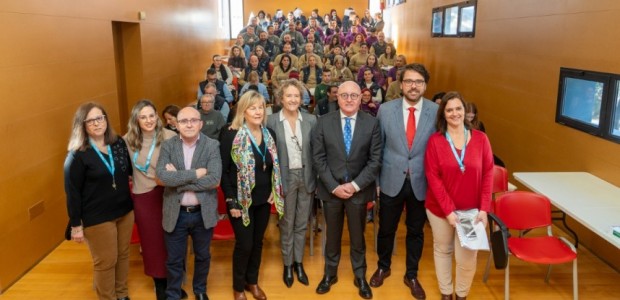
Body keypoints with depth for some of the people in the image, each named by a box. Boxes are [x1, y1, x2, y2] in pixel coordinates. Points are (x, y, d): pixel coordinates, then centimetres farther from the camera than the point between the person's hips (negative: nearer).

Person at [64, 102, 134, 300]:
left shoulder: (119, 143, 0)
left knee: (123, 255, 18)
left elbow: (130, 170, 14)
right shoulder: (78, 155, -14)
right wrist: (76, 225, -10)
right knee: (105, 262, 9)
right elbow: (72, 193, -11)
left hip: (125, 211, 5)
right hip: (97, 218, -5)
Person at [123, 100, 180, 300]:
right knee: (152, 240, 14)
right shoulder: (128, 140, -2)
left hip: (168, 193, -1)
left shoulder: (170, 137, -11)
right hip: (143, 197, 2)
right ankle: (160, 283, 34)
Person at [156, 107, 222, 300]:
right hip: (175, 213, 0)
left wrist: (178, 179, -18)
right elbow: (162, 176, -19)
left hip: (203, 213, 0)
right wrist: (195, 174, -21)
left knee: (203, 256, 20)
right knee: (174, 260, 14)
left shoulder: (212, 145, -7)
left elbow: (214, 179, -19)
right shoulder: (167, 146, -4)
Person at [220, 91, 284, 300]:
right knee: (244, 244, 2)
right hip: (241, 201, -5)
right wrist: (231, 201, -16)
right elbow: (223, 170, -13)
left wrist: (275, 190, 1)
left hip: (263, 199, 5)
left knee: (257, 242, 15)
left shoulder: (269, 134, 4)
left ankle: (253, 281, 35)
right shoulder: (230, 135, -14)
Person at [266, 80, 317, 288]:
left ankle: (299, 263, 29)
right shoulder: (272, 121, -7)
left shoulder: (311, 120, 0)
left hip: (306, 177, 2)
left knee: (302, 224, 13)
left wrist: (316, 178, -1)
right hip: (285, 177, -2)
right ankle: (287, 264, 26)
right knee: (286, 224, 10)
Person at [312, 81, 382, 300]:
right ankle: (330, 274, 35)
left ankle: (360, 276, 33)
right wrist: (334, 186, -12)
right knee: (332, 235, 16)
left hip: (359, 189, 0)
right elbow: (319, 158, -5)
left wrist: (355, 185, -14)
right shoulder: (324, 122, -4)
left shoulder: (371, 123, -5)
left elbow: (375, 160, -6)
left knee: (357, 236, 14)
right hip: (331, 189, 0)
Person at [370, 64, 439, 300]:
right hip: (392, 181, 0)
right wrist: (375, 179, 1)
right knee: (386, 229, 15)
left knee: (416, 231, 16)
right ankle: (383, 267, 41)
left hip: (422, 183, 0)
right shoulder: (385, 110, -5)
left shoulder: (437, 112, -6)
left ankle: (411, 275, 37)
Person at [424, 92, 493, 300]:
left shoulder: (480, 139, -3)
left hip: (471, 209, 1)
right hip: (440, 208, 0)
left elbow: (488, 174, -1)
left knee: (467, 256, 2)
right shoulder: (435, 141, -8)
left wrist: (484, 208, -9)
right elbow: (433, 177, -10)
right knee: (442, 250, 15)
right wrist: (448, 210, -15)